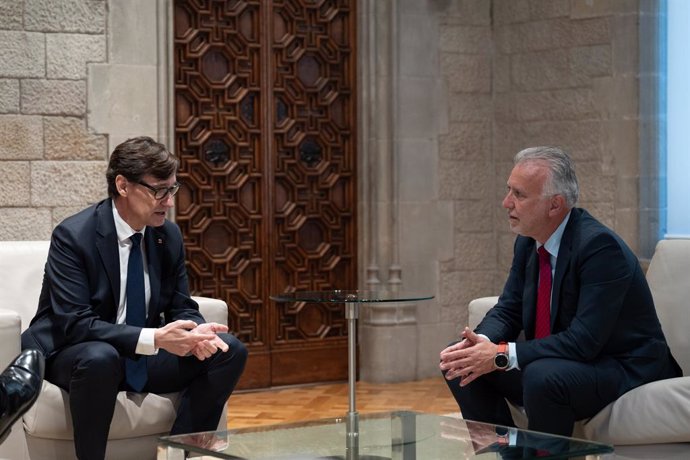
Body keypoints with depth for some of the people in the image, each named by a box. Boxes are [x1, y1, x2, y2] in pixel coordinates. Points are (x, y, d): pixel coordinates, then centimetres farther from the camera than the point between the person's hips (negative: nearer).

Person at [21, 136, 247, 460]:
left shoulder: (169, 235, 0)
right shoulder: (72, 236, -19)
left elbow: (181, 308, 6)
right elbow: (75, 324, -26)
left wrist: (196, 332, -20)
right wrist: (153, 338, -36)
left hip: (143, 358, 6)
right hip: (71, 356, -6)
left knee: (230, 350, -10)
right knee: (100, 357, -40)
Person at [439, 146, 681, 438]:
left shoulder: (599, 245, -23)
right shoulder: (528, 242, 2)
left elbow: (584, 340, -28)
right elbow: (508, 310, 6)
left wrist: (502, 355, -29)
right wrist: (480, 341, -17)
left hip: (625, 370, -8)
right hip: (555, 362, 8)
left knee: (543, 376, -36)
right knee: (459, 363, -3)